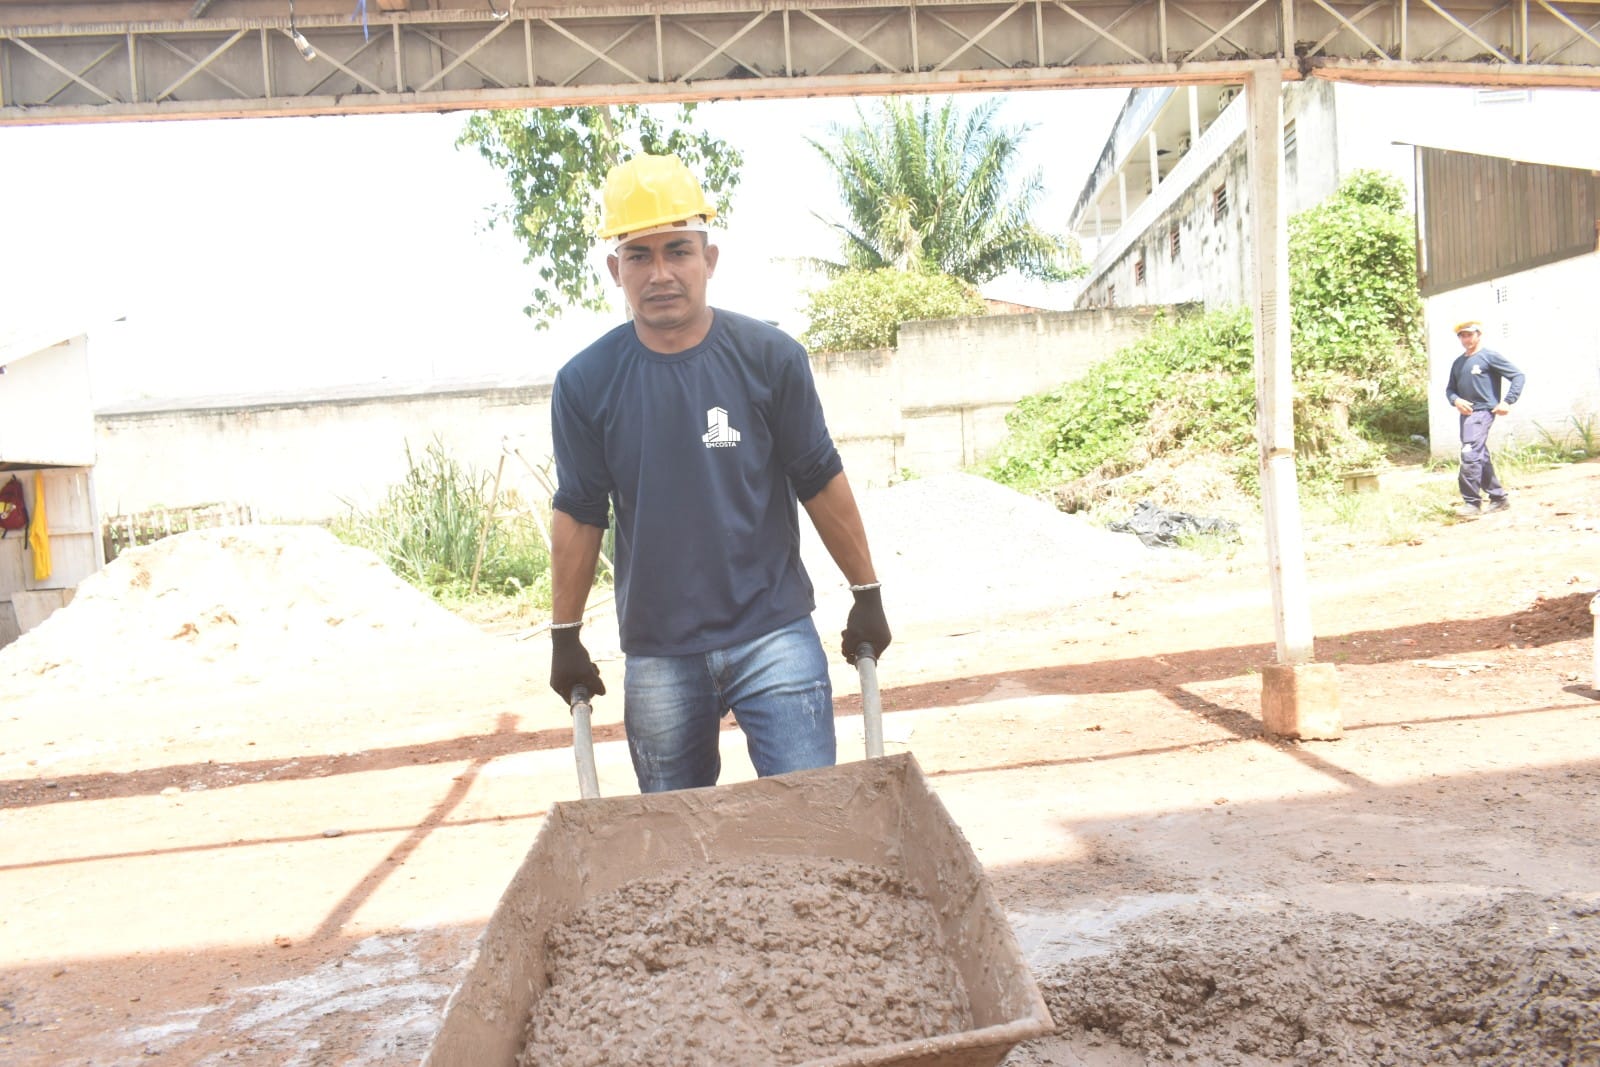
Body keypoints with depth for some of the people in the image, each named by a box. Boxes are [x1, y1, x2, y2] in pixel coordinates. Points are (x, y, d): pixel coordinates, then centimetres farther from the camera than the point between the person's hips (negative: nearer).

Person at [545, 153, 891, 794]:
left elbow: (821, 483, 1)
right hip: (656, 655, 2)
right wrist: (565, 636, 8)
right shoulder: (585, 384, -3)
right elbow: (578, 515, 4)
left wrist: (867, 595, 5)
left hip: (773, 633, -1)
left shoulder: (769, 357, -6)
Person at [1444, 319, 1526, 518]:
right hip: (1466, 413, 8)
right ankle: (1499, 497, 23)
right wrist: (1456, 400, -2)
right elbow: (1450, 388, 21)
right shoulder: (1458, 362, 16)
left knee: (1470, 455, -18)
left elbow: (1518, 376, -4)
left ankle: (1472, 503, -16)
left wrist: (1508, 401, -13)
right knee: (1481, 458, 12)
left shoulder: (1490, 356, -4)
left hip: (1483, 412, -8)